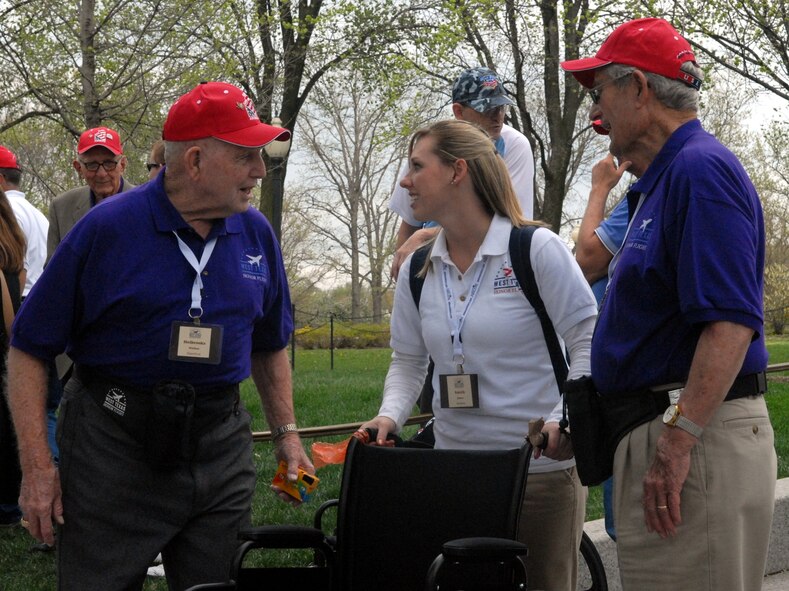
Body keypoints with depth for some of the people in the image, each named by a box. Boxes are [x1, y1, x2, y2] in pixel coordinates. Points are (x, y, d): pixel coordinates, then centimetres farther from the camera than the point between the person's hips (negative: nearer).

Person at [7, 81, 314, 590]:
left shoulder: (256, 234, 4)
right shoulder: (107, 229, -11)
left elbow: (270, 344, 19)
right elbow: (29, 348, -8)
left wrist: (286, 432, 11)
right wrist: (36, 465, -13)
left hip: (221, 448, 4)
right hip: (114, 447, -4)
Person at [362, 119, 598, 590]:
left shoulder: (538, 249, -8)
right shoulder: (416, 271, 10)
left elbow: (589, 340, -9)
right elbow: (408, 361, 15)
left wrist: (567, 421, -21)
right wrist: (390, 415, -4)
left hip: (542, 467, -5)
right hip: (454, 470, 5)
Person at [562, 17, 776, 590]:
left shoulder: (701, 170, -13)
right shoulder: (661, 181, 20)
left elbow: (730, 323, -23)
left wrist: (678, 440, -27)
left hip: (696, 435, -11)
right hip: (667, 431, 11)